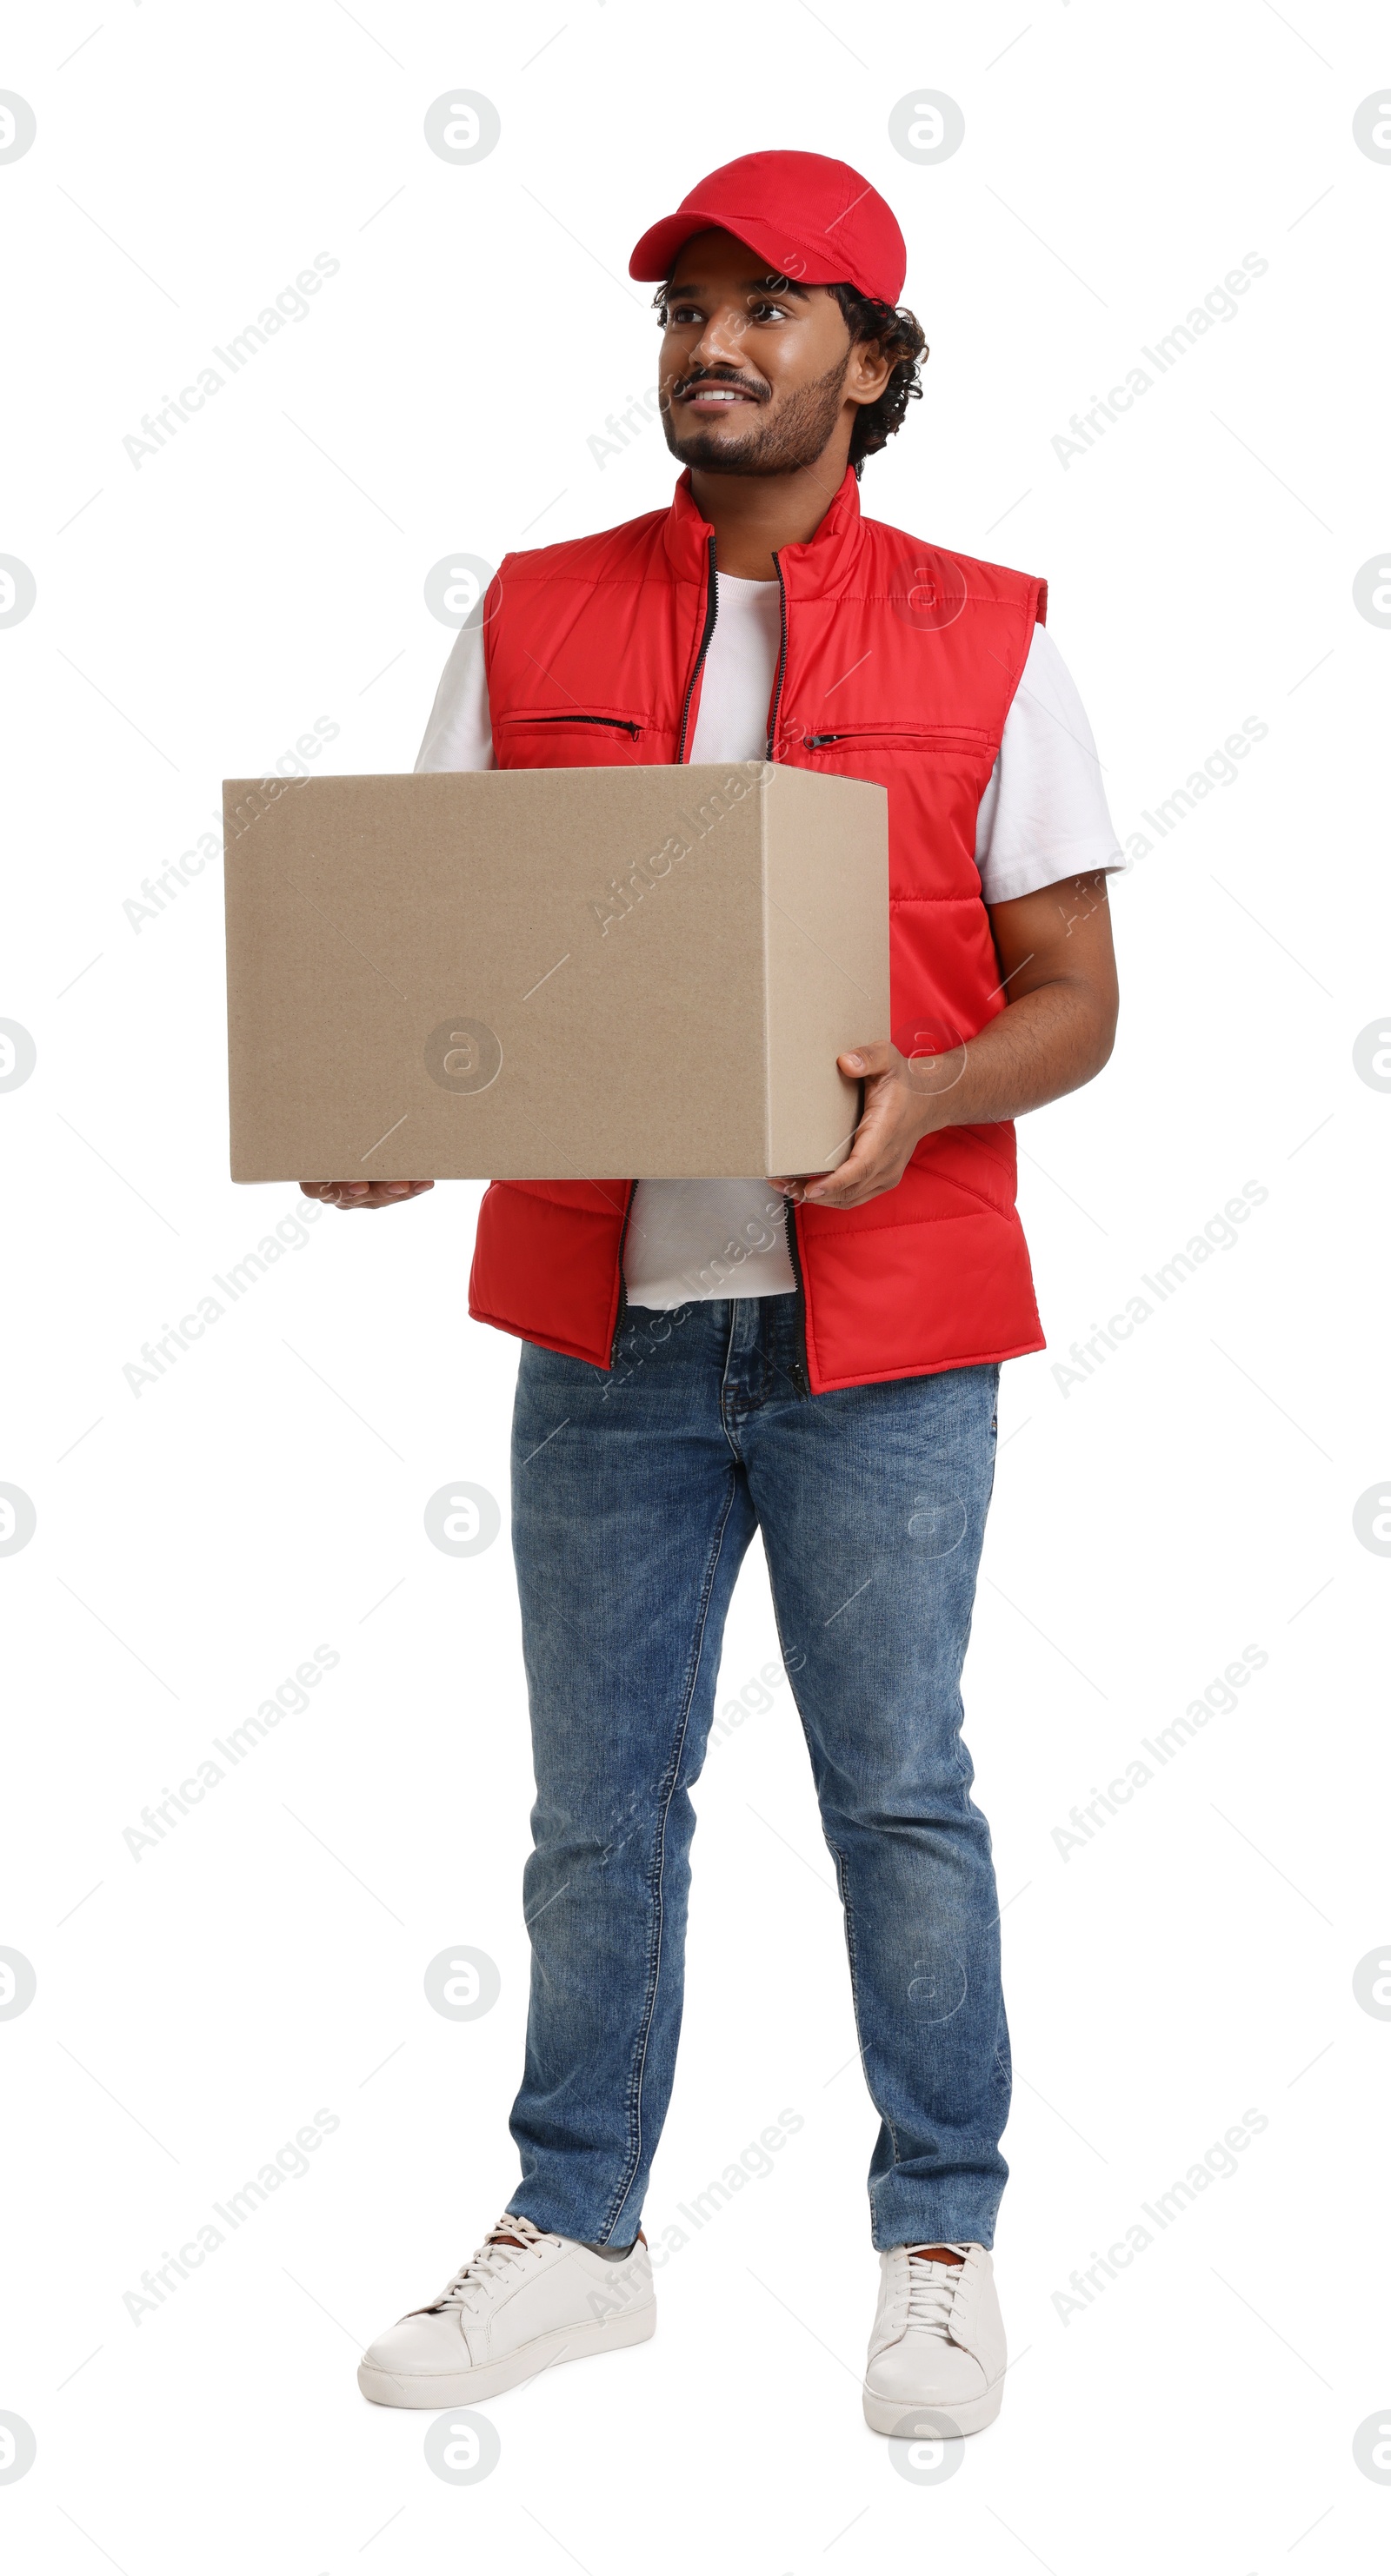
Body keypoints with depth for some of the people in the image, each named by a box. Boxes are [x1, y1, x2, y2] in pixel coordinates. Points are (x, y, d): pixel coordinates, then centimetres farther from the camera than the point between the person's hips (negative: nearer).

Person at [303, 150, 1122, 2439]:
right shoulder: (534, 621, 8)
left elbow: (1074, 997, 1)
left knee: (900, 1795, 4)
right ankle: (574, 2234, 23)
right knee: (599, 1803, 10)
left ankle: (943, 2246, 18)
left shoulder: (983, 642, 1)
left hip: (883, 1336, -2)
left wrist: (922, 1098, -19)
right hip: (605, 1322, 3)